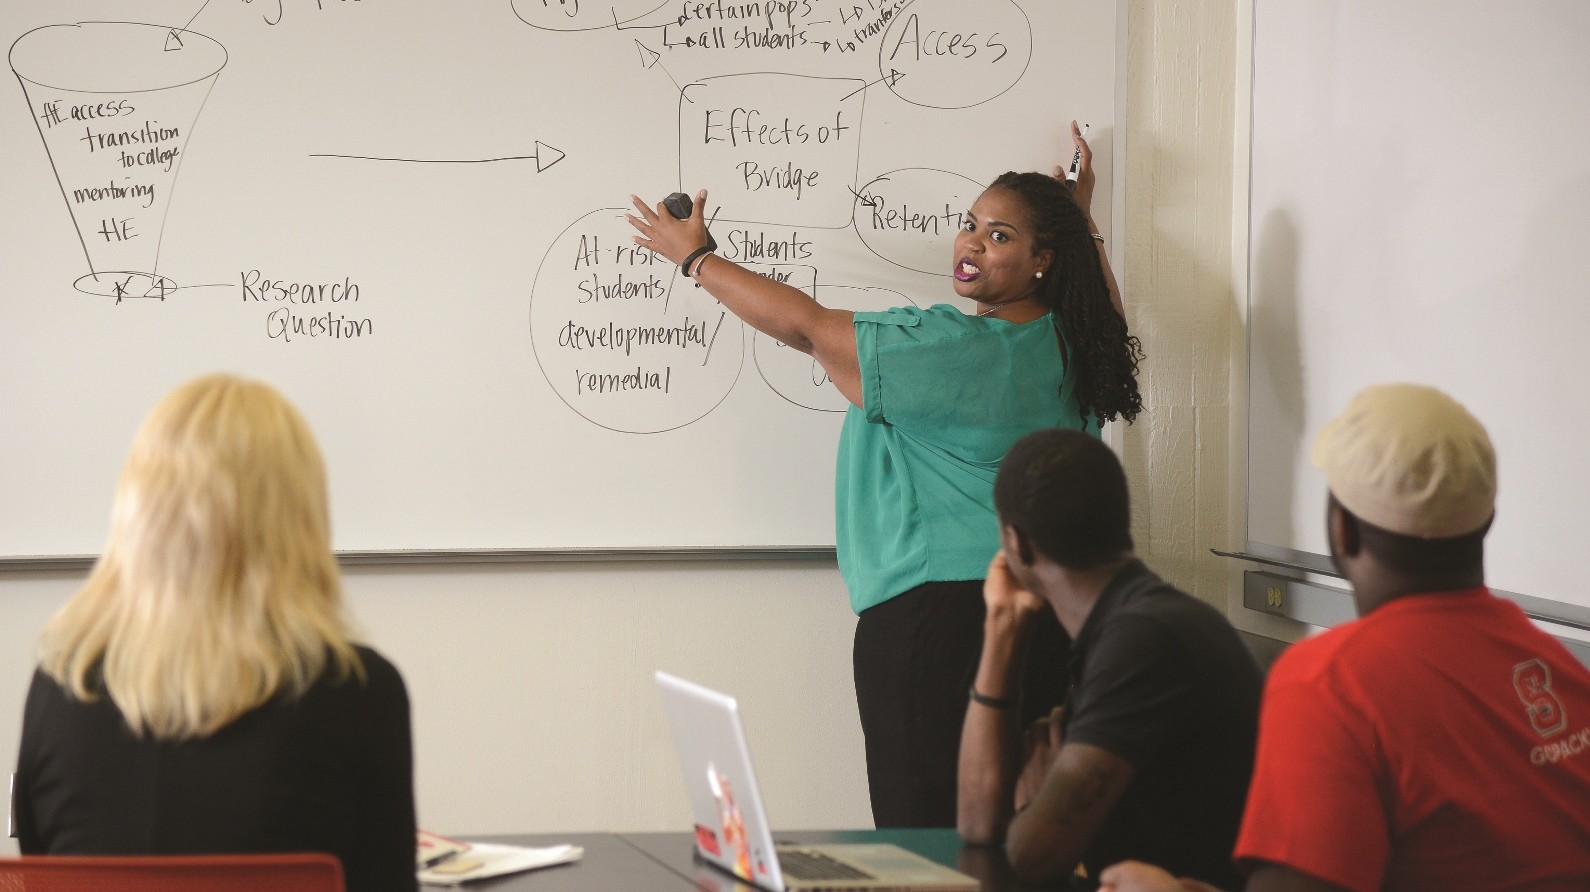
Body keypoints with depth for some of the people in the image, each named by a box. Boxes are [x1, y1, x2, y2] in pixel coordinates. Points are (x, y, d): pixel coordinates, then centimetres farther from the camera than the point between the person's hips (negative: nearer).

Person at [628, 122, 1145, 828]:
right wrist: (1081, 217, 47)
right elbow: (1104, 310, 35)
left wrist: (693, 256, 5)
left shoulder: (943, 348, -14)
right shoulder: (1073, 347, 8)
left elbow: (805, 325, -7)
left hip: (934, 605, -8)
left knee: (926, 826, -3)